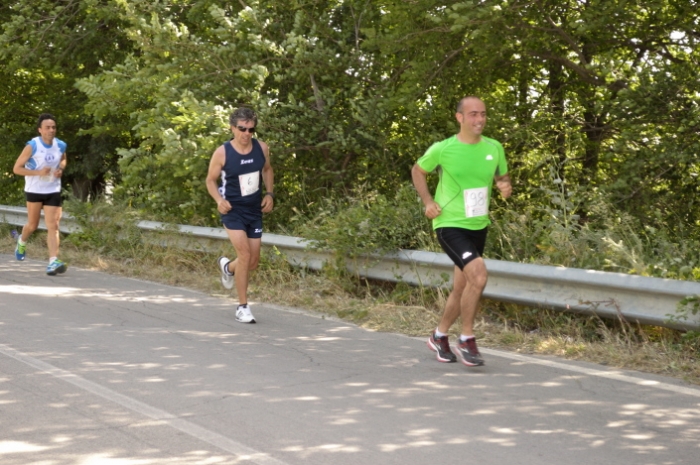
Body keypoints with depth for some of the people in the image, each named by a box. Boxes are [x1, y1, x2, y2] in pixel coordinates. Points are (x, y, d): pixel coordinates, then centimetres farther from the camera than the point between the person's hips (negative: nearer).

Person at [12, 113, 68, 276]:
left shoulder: (61, 146, -3)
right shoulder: (32, 146, -16)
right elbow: (16, 168, -13)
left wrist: (61, 169, -3)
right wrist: (38, 172, -24)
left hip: (53, 191, 2)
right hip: (34, 190, -2)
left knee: (53, 226, -10)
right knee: (32, 225, 12)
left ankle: (53, 262, -17)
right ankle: (22, 241, 46)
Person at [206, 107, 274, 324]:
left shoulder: (262, 148, -4)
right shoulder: (222, 153, -15)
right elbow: (211, 180, -3)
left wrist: (269, 194, 2)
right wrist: (219, 200, -20)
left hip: (255, 209, 5)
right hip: (232, 209, -5)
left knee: (253, 261, 9)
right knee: (244, 253, -19)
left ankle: (227, 267, 46)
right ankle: (243, 307, -7)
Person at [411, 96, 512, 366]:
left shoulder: (494, 148, 0)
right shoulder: (442, 149, -10)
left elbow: (502, 177, 16)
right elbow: (418, 170, 7)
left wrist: (506, 187, -8)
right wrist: (428, 201, -6)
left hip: (478, 227, 6)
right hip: (450, 225, -6)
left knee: (461, 289, 14)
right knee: (478, 275, -25)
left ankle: (439, 336, 37)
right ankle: (467, 340, -9)